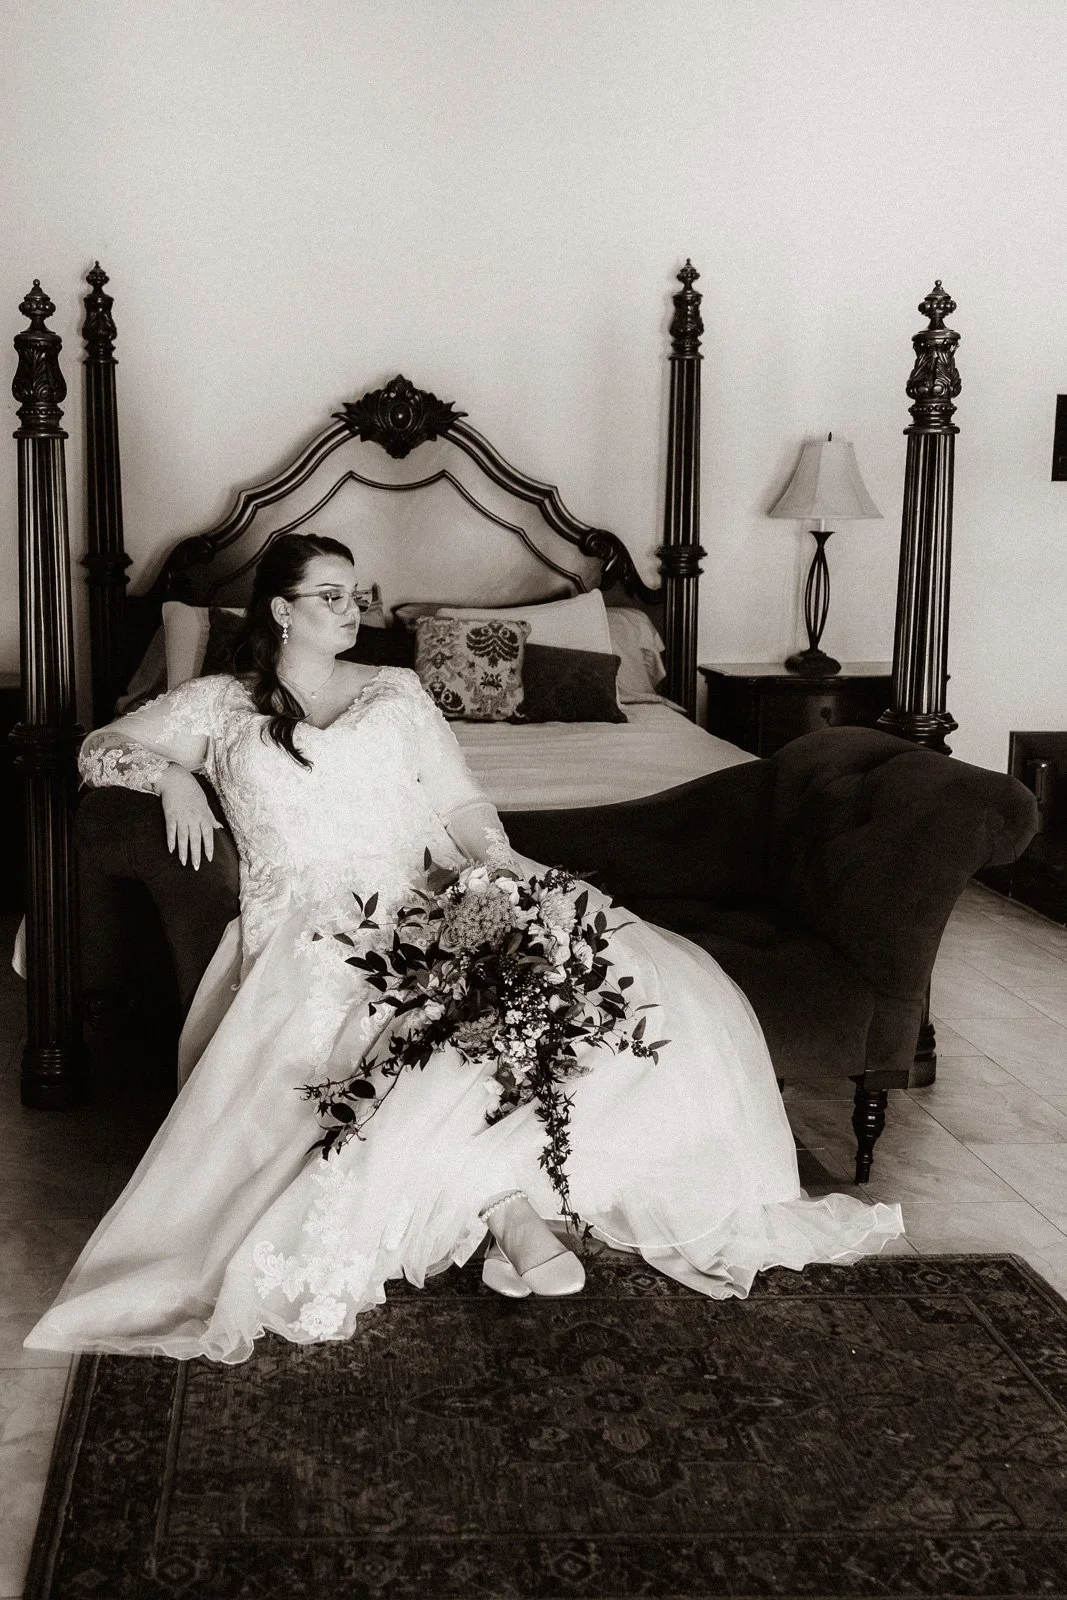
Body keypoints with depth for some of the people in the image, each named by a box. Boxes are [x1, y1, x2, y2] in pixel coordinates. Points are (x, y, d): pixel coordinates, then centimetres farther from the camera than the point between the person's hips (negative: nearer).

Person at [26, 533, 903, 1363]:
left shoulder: (397, 691, 20)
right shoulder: (221, 705, 14)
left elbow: (461, 804, 14)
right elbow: (100, 747, 14)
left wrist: (502, 862, -7)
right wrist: (172, 777, -6)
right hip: (313, 937, -3)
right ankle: (510, 1206, -31)